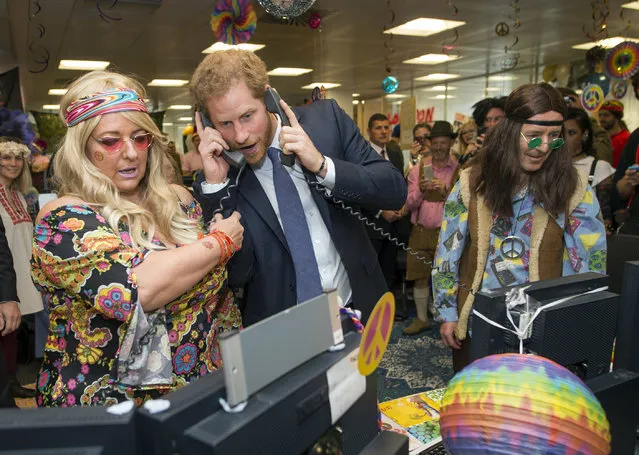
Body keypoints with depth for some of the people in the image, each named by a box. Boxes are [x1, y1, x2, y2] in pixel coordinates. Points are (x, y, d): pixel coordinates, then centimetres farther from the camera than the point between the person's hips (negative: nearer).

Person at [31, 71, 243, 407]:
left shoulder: (178, 200, 4)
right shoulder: (63, 219, -10)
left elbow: (222, 293, 11)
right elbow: (134, 289, -25)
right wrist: (220, 242, -13)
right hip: (105, 407, -1)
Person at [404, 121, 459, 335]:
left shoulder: (460, 171, -2)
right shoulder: (418, 169, 6)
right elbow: (409, 204, 2)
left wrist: (446, 191, -22)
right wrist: (420, 190, -17)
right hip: (420, 232, 3)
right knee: (420, 277, 10)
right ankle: (421, 319, 26)